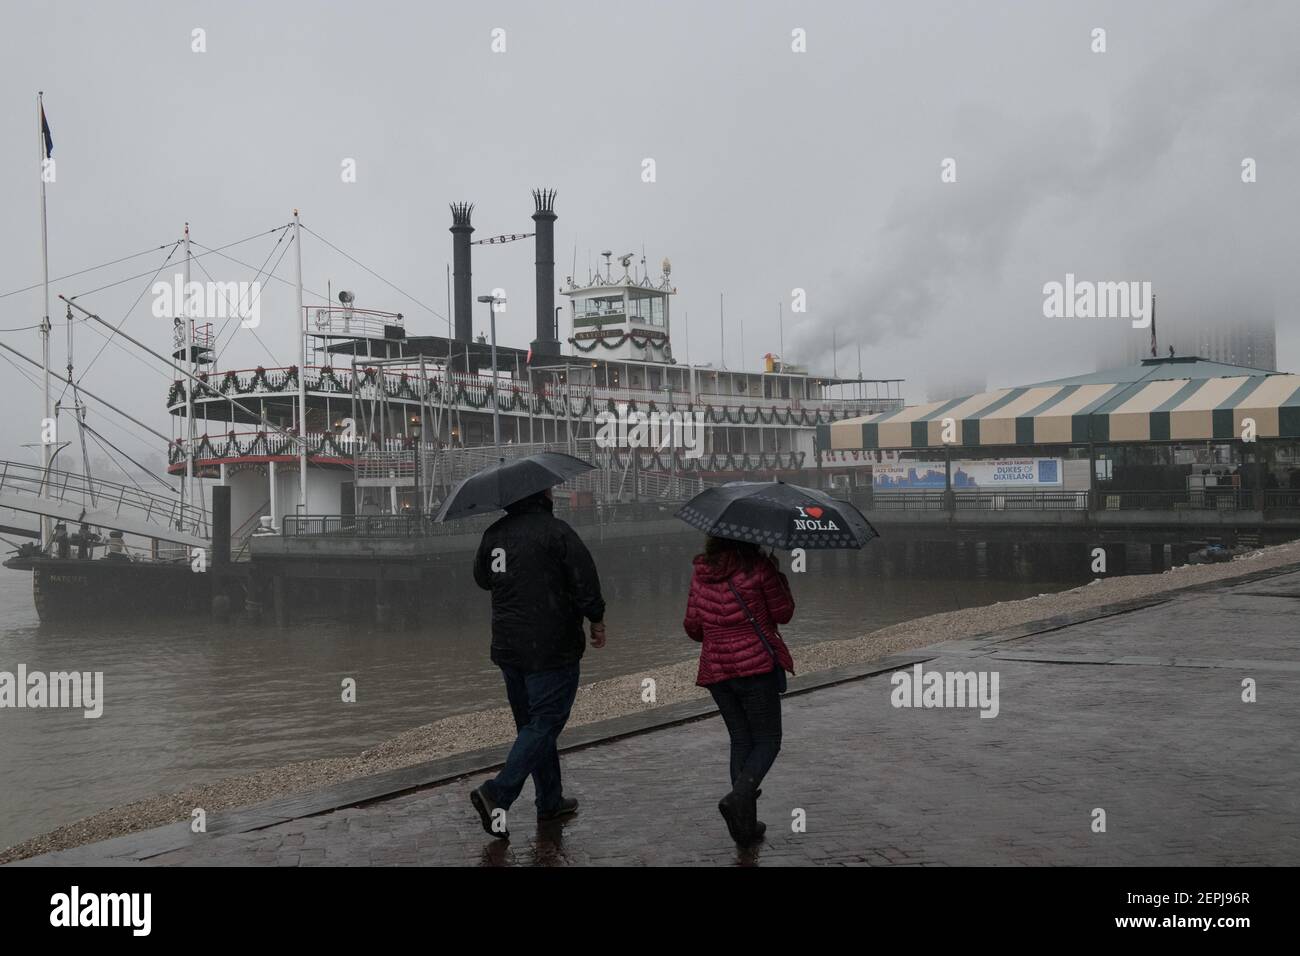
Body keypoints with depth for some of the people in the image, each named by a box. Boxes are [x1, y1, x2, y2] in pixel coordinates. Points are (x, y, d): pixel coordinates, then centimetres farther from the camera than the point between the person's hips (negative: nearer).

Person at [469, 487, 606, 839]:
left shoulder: (493, 534, 6)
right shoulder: (556, 532, -15)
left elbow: (482, 578, 20)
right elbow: (585, 580, -14)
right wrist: (597, 621, 0)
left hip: (507, 648, 7)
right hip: (551, 648, -7)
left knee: (531, 723, 16)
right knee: (544, 723, -2)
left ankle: (550, 800, 24)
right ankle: (497, 793, -13)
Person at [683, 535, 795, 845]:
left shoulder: (701, 571, 6)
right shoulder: (758, 567, -9)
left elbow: (692, 627, 11)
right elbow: (783, 613, -1)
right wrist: (780, 577, 12)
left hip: (715, 670, 5)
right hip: (757, 666, -5)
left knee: (741, 741, 15)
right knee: (768, 741, 7)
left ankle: (745, 823, 13)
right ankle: (739, 797, -17)